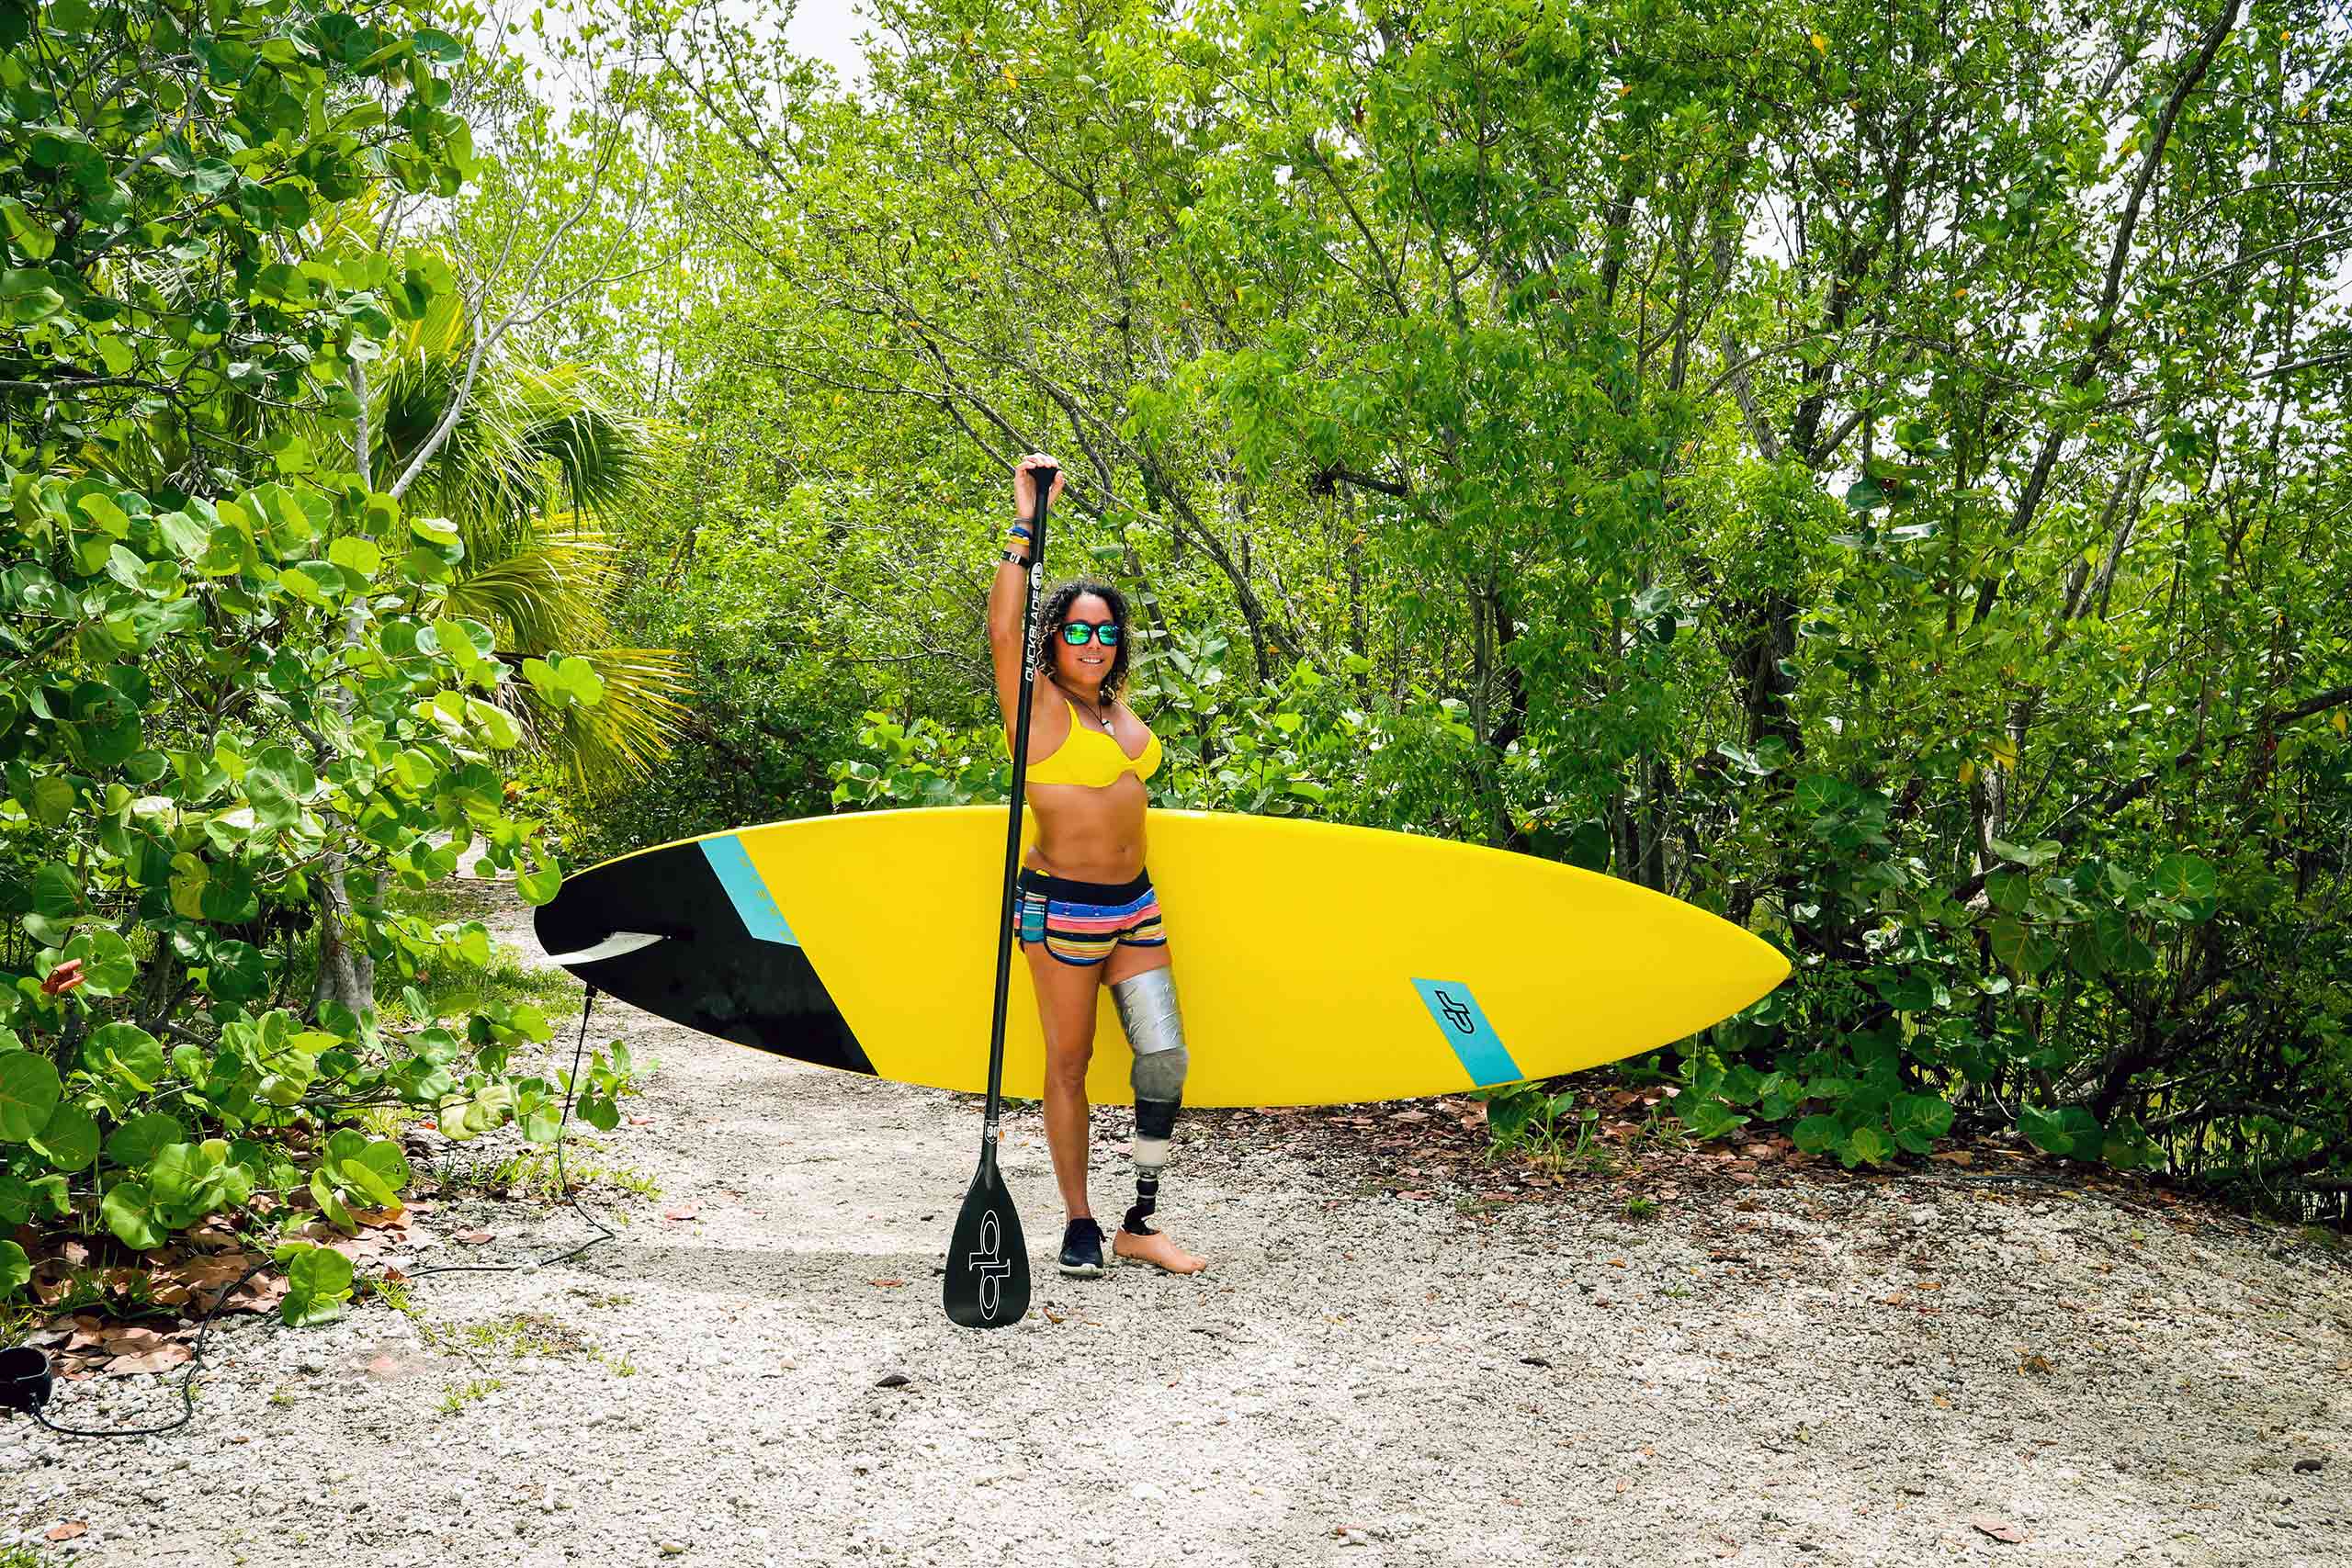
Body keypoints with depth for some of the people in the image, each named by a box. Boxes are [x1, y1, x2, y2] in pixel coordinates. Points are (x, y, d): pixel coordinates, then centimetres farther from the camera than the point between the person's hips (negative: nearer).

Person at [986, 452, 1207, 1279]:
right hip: (1065, 906, -6)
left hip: (1134, 905, 7)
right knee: (1069, 1062, 3)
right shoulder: (1041, 704, -7)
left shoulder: (1117, 707, 13)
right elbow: (1003, 630, -24)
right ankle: (1079, 1227, 14)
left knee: (1164, 1055, 2)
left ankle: (1140, 1225, 13)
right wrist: (1026, 519, -27)